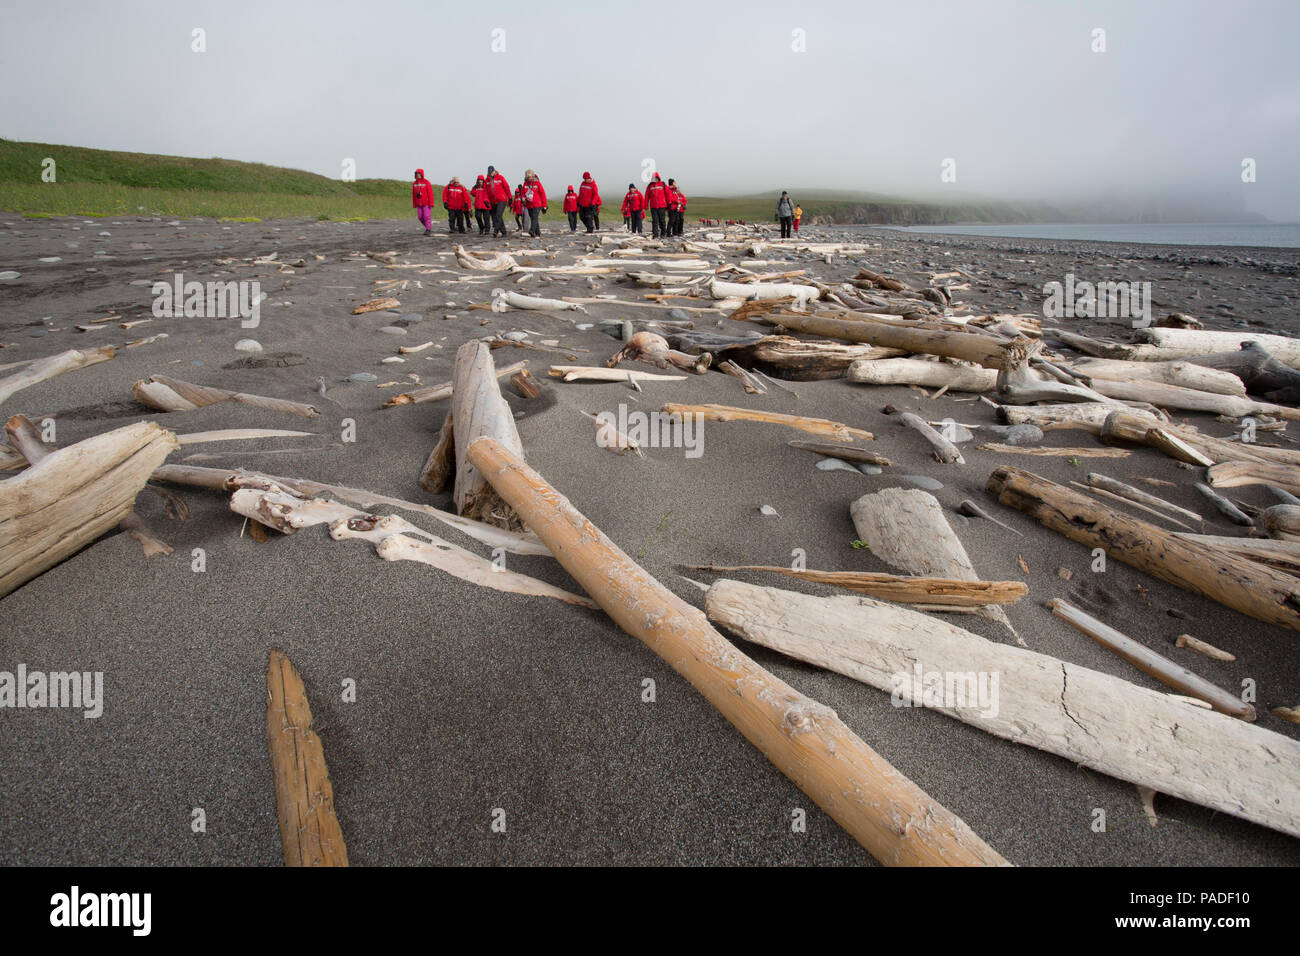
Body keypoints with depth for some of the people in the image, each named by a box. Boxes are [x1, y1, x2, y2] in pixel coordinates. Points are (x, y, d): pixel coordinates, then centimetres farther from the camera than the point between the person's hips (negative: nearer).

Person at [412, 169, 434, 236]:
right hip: (419, 204, 6)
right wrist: (414, 204, 11)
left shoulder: (426, 182, -7)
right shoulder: (414, 183, 10)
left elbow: (430, 193, -12)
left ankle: (428, 230, -2)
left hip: (426, 203, -6)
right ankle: (428, 227, 22)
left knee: (427, 216, -8)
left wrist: (431, 203, -18)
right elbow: (413, 195, 13)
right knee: (420, 217, 4)